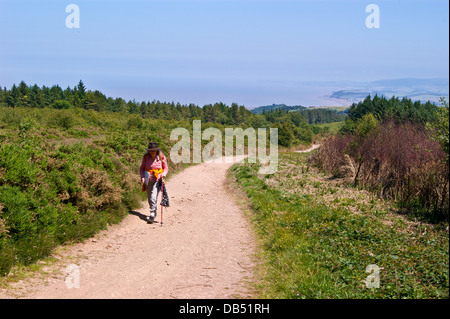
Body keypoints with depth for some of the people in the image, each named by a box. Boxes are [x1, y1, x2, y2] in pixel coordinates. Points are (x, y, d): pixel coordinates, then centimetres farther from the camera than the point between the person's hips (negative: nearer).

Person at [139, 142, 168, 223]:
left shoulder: (161, 157, -7)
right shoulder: (146, 157, -2)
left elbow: (166, 168, 6)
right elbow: (141, 168, 9)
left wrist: (164, 174, -14)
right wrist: (142, 177, -5)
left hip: (157, 180, -3)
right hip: (148, 180, 3)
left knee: (153, 197, -17)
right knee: (149, 198, 14)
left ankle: (152, 215, -15)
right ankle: (154, 212, 35)